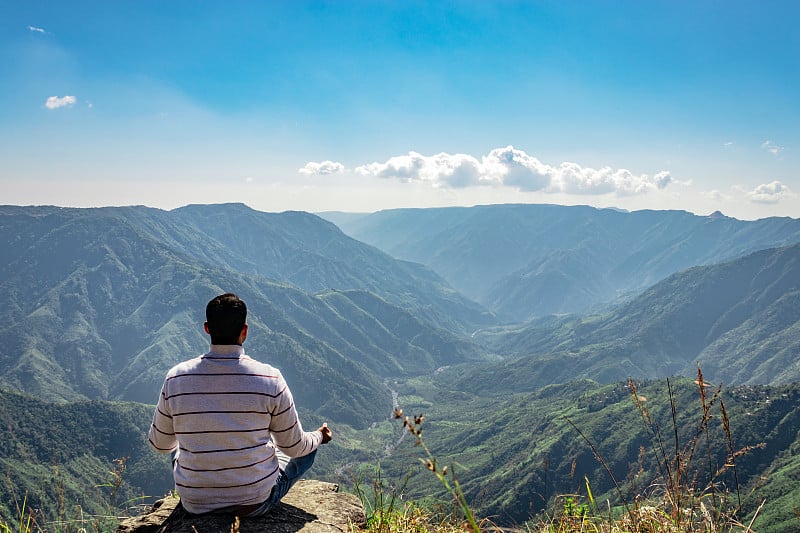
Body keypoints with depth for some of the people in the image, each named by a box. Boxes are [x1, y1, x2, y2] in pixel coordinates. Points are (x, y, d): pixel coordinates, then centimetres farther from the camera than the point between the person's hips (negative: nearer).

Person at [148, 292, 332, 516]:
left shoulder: (176, 377, -13)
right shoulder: (270, 379, -17)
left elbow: (159, 444, 3)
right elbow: (294, 447, -6)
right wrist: (319, 436, 17)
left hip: (195, 504, 3)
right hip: (256, 504, -2)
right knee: (307, 449, 24)